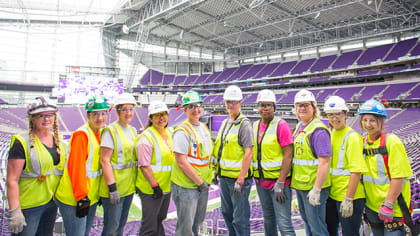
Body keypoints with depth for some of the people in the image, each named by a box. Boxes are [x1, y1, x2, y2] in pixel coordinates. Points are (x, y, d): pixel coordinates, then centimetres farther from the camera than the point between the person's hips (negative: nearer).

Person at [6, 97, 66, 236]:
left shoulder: (58, 141, 7)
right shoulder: (22, 142, -13)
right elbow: (12, 180, -17)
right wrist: (14, 212, -21)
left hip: (52, 203, 6)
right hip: (29, 206, -6)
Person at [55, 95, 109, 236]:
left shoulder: (101, 133, 6)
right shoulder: (82, 135, -19)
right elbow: (76, 168, -21)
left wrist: (101, 193, 16)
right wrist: (82, 198, -20)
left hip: (92, 197, 8)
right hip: (73, 199, -8)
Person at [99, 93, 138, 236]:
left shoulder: (132, 130, 11)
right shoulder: (111, 131, -13)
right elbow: (104, 160, -17)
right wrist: (112, 187, -21)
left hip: (129, 187, 7)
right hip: (114, 189, -7)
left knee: (121, 224, 18)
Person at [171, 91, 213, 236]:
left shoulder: (204, 128, 9)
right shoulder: (182, 131, -17)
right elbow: (182, 163, -21)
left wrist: (207, 180, 9)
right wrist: (200, 182, -15)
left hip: (203, 185, 8)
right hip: (186, 187, -8)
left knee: (197, 222, 22)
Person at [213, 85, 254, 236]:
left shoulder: (244, 124, -13)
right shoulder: (225, 123, 12)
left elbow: (248, 153, -19)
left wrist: (240, 180, -21)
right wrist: (217, 171, 16)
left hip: (238, 177, -8)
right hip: (224, 176, 8)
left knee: (240, 217, 3)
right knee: (227, 212, 21)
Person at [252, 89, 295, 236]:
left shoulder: (281, 125, -12)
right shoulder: (255, 126, 8)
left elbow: (288, 155, -16)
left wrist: (280, 183, -19)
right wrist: (255, 176, 12)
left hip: (278, 180, -6)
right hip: (261, 181, 6)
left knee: (284, 223, -4)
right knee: (268, 218, 19)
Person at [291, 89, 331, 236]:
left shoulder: (318, 130, -18)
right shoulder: (298, 127, 10)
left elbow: (324, 161, -23)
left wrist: (316, 189, -24)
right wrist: (295, 180, 20)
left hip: (313, 186, -9)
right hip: (299, 185, 9)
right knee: (307, 220, 22)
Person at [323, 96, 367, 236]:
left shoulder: (352, 137, -14)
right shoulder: (330, 134, 9)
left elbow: (356, 171, -18)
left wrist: (348, 199, -20)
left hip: (349, 196, -7)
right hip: (331, 194, 7)